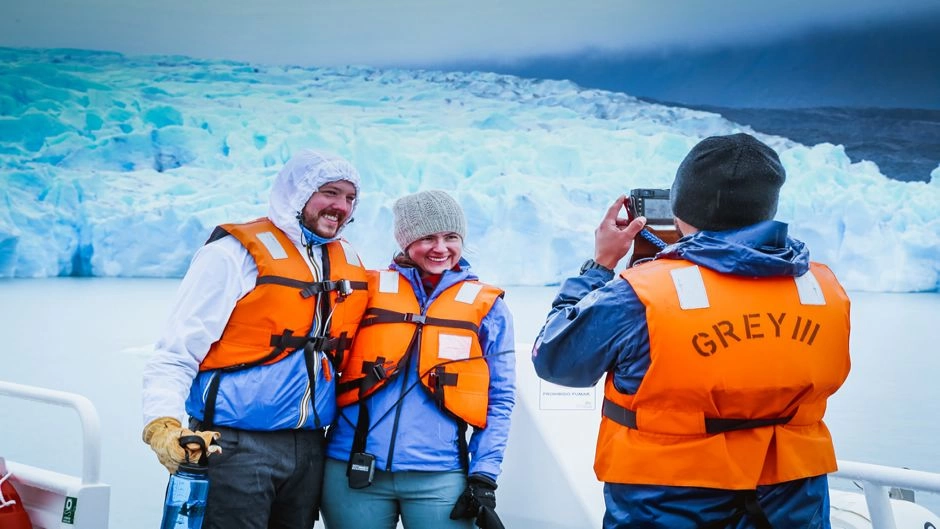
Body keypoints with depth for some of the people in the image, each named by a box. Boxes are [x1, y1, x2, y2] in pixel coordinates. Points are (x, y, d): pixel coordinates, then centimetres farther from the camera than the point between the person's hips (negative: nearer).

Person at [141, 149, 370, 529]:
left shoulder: (350, 265, 9)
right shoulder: (235, 254, -9)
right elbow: (175, 355, -12)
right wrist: (164, 426, -26)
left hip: (308, 449, 6)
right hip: (238, 447, -6)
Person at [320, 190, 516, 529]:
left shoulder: (487, 306, 7)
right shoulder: (368, 290, 8)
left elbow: (499, 399, 8)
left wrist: (484, 475, -2)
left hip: (439, 478, 0)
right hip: (353, 472, 1)